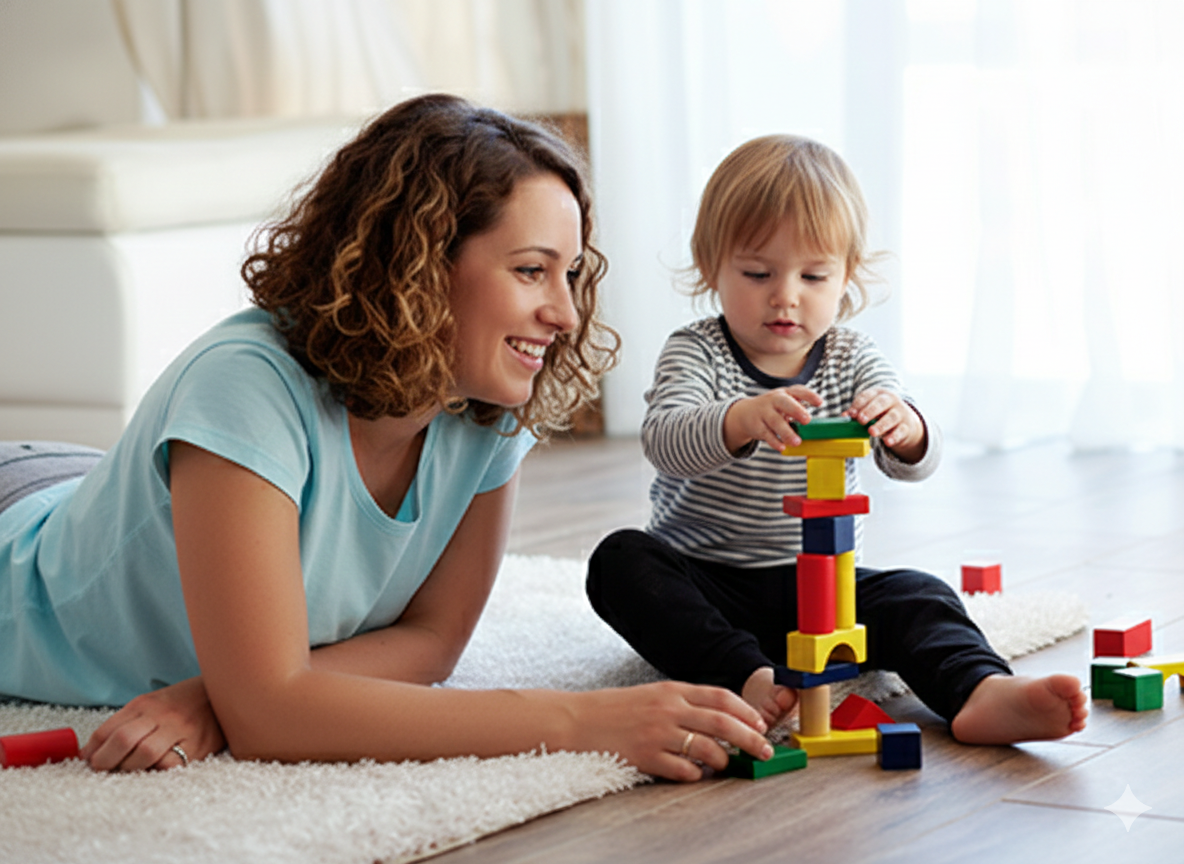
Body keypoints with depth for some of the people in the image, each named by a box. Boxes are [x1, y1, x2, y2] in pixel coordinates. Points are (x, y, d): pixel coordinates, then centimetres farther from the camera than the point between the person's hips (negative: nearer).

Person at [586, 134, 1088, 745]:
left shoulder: (854, 362, 1)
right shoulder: (696, 352, -7)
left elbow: (914, 463, -15)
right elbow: (664, 440, -28)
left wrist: (904, 427, -41)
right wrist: (743, 421, -51)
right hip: (707, 586, -1)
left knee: (917, 597, -22)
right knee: (620, 561, -28)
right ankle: (748, 679, -43)